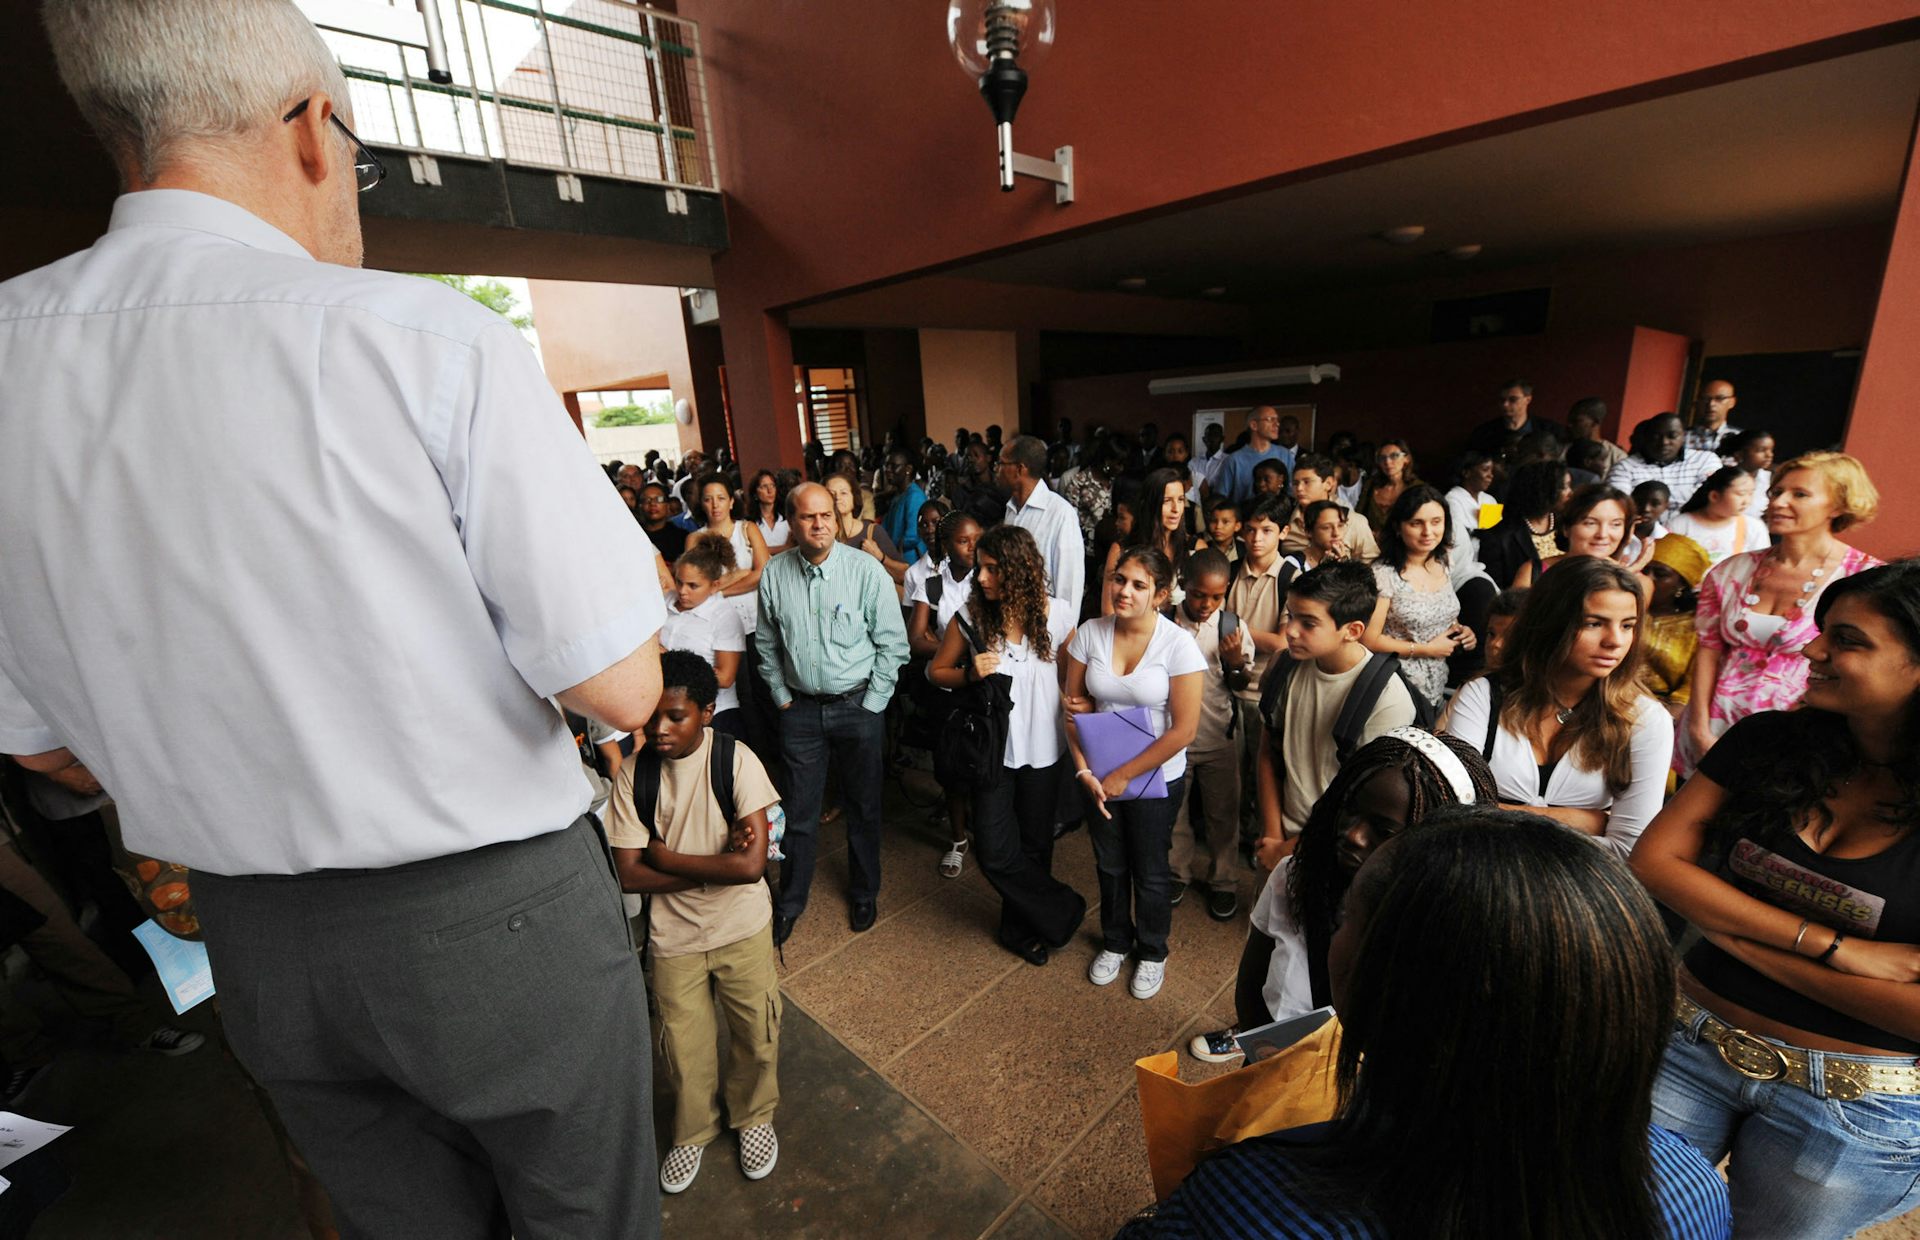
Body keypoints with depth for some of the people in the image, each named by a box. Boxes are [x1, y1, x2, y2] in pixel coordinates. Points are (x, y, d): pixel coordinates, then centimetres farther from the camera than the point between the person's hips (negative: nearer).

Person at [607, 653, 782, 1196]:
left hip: (742, 927, -1)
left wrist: (665, 856, -19)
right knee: (683, 1045, 17)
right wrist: (714, 865, -21)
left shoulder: (737, 760, -22)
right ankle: (691, 1131, 48)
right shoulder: (632, 774, -13)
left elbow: (752, 865, -26)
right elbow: (629, 875, -14)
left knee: (755, 1034, 16)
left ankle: (754, 1115, 46)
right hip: (672, 934, 2)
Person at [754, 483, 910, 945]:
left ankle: (864, 893, 37)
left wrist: (872, 704, -8)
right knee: (799, 810, 12)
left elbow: (892, 643, -8)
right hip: (800, 708, 2)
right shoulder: (774, 573, -4)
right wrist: (781, 695, 6)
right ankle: (790, 901, 34)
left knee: (863, 806, 14)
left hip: (858, 704, -2)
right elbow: (766, 643, 9)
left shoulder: (867, 570, -13)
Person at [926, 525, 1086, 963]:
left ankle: (1022, 928, 42)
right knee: (997, 853, -1)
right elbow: (936, 670, -1)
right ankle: (1063, 912, 25)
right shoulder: (971, 614, -10)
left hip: (1042, 749, 0)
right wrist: (970, 673, -19)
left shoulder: (1057, 613, -10)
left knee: (1034, 847, 15)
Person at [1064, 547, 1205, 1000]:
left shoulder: (1178, 645, -19)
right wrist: (1084, 770, -11)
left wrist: (1123, 776, -15)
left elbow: (1183, 730, -18)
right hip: (1098, 777, 3)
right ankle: (1115, 942, 47)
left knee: (1149, 873, 16)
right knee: (1110, 865, 21)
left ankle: (1152, 952, 43)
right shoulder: (1089, 633, -10)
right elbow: (1074, 706, -3)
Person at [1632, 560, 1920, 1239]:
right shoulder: (1767, 742, -6)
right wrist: (1827, 945, -18)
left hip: (1854, 1104, -1)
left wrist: (1741, 936, -16)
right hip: (1690, 1042, 2)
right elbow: (1652, 862, -11)